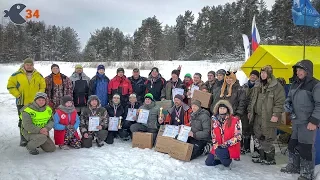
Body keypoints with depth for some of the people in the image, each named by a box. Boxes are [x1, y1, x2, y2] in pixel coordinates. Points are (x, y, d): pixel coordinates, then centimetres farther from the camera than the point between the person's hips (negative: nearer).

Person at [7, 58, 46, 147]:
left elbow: (43, 87, 13)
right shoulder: (17, 75, 0)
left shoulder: (38, 75, 7)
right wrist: (18, 95, -6)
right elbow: (10, 86, 3)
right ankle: (23, 139, 14)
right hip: (22, 103, -1)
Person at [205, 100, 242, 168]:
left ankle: (228, 159, 0)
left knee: (219, 152, -33)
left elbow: (238, 137, -15)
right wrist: (216, 146, -6)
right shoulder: (215, 120, 1)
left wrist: (225, 144, -20)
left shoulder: (235, 120, -12)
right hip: (218, 148, 5)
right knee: (208, 162, -4)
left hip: (231, 148, -5)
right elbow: (213, 136, 8)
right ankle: (224, 158, 20)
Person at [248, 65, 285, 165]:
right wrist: (250, 111, 18)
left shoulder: (277, 87, -8)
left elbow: (279, 102, -13)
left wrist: (276, 114, -19)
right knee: (258, 139, 13)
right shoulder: (257, 87, 15)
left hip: (269, 118, -7)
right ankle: (262, 157, 28)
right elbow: (252, 100, 22)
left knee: (268, 140, -1)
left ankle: (270, 159, 17)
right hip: (258, 117, 8)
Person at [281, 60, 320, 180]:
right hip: (296, 121, 7)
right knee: (292, 144, 15)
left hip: (308, 122, -7)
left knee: (306, 148, -2)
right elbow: (289, 97, 24)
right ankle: (294, 166, 33)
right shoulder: (295, 84, 11)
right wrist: (287, 105, 3)